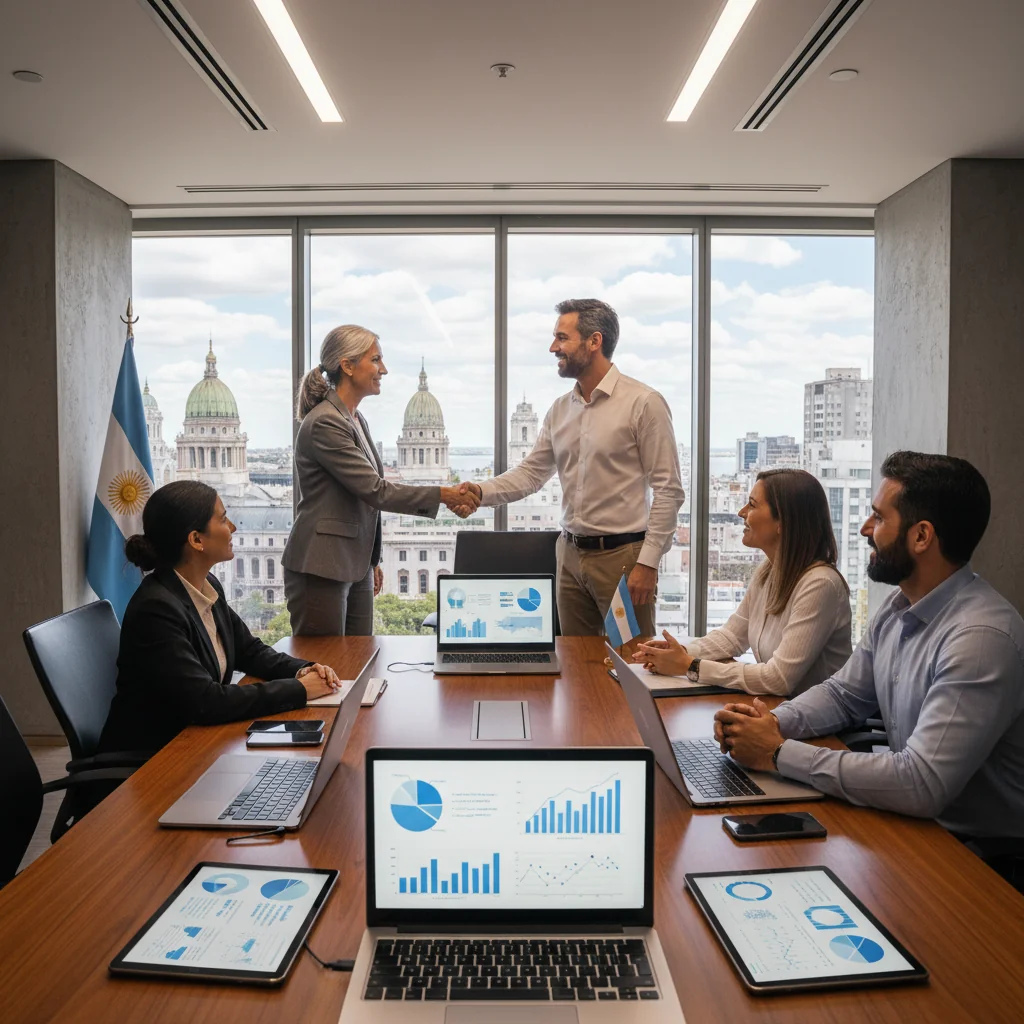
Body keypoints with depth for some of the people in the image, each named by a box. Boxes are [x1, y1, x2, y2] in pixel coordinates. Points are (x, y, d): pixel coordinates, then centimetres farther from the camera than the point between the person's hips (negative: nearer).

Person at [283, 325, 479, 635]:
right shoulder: (324, 423, -16)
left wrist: (372, 561, 20)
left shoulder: (356, 419, 13)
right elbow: (375, 490, -20)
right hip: (321, 570, -9)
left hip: (356, 567, 9)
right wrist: (442, 495, -17)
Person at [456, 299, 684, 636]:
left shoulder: (643, 403, -10)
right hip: (571, 555, 6)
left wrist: (648, 562, -14)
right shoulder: (560, 409, 9)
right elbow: (531, 472, 10)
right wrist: (482, 492, -8)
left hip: (622, 556, -6)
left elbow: (668, 490, -11)